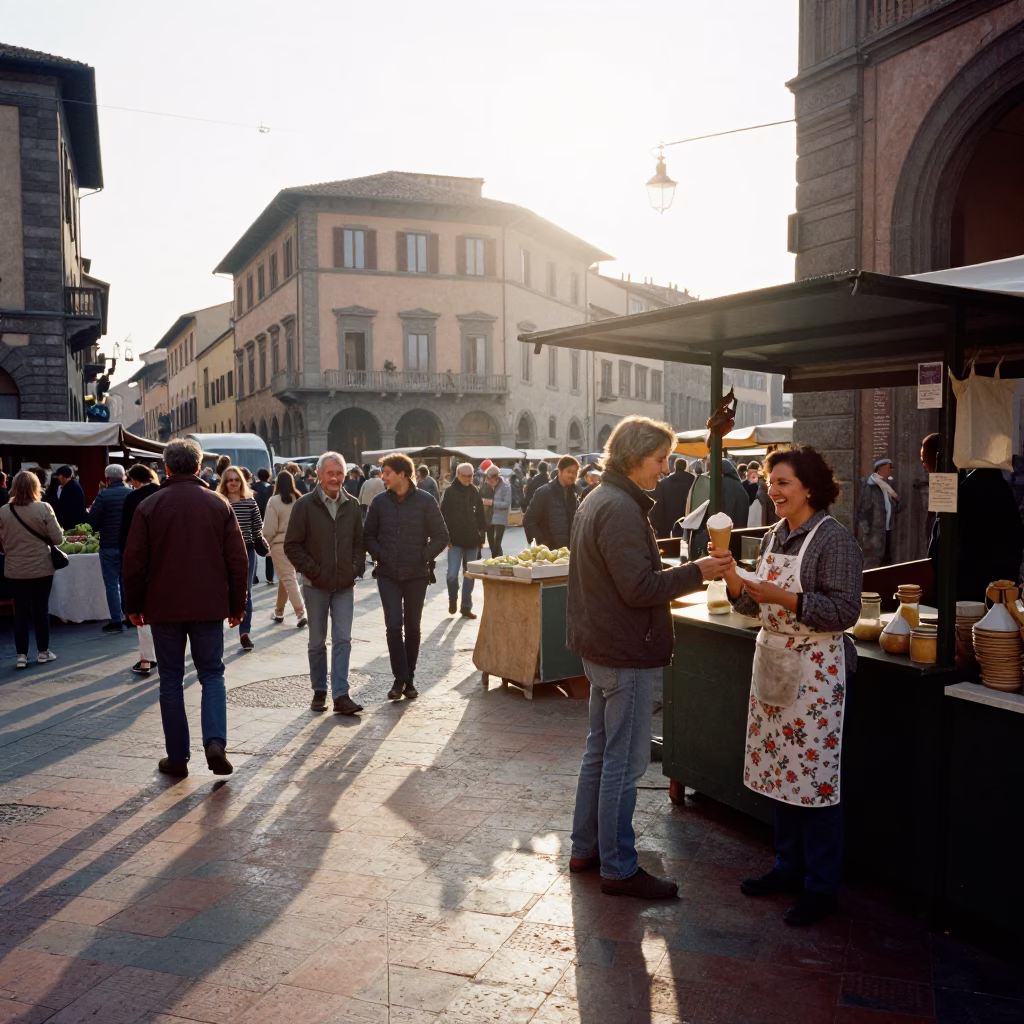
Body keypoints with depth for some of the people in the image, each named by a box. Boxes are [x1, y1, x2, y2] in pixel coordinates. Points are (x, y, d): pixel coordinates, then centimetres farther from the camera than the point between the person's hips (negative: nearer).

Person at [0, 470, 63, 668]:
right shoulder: (43, 508, -13)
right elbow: (58, 538, -12)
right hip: (42, 568, -2)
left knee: (21, 612, 8)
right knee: (41, 610, 10)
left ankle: (21, 655, 10)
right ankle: (43, 652, 18)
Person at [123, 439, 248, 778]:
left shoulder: (149, 507, -3)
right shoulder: (219, 505, 0)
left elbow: (134, 562, -2)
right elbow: (238, 561, 0)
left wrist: (134, 606, 9)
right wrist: (237, 605, 8)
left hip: (163, 607, 0)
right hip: (209, 607, 1)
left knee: (171, 680, 9)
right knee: (212, 674, 11)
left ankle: (177, 758, 12)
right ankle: (216, 742, -9)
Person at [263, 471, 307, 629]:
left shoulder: (275, 500, -11)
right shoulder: (299, 499, 2)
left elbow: (269, 528, -10)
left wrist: (266, 545, 3)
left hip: (280, 544, -5)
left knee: (288, 578, -4)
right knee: (285, 577, 18)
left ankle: (300, 613, -13)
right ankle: (279, 611, 29)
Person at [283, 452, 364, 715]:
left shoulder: (352, 505, 5)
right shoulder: (305, 505, -5)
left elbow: (359, 541, 13)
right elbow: (292, 545, -6)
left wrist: (357, 568, 0)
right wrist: (312, 571, -12)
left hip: (345, 585, 2)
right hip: (316, 586, -2)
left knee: (343, 640, -2)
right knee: (317, 642, 8)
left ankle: (341, 695, -1)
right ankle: (319, 691, 20)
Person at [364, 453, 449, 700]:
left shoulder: (425, 500, -5)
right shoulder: (379, 501, 1)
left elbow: (441, 536, -1)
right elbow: (368, 535, 11)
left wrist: (423, 557, -8)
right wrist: (379, 555, -4)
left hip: (416, 575, -1)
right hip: (388, 575, 1)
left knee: (412, 627, 8)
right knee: (393, 626, -7)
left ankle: (409, 679, 20)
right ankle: (400, 678, 4)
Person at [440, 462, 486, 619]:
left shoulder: (475, 493, 7)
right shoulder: (449, 493, -4)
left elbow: (481, 517, 10)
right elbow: (443, 517, -6)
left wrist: (482, 537, 5)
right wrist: (447, 539, -11)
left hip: (472, 541, 3)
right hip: (455, 541, -3)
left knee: (470, 575, 8)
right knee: (452, 574, -8)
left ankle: (466, 607, 17)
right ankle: (453, 600, 19)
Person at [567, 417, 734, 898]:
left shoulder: (596, 501, 13)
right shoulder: (621, 509, -20)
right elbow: (639, 588, -24)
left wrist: (683, 573, 13)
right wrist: (696, 572, -16)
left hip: (600, 647, 11)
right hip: (626, 653, -11)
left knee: (600, 751, 19)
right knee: (624, 763, 0)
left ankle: (585, 848, 30)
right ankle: (618, 869, 12)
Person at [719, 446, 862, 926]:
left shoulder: (834, 540, -13)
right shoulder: (773, 537, 9)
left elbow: (844, 611, -18)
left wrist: (784, 598, -25)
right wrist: (734, 581, -7)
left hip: (816, 670, -7)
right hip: (772, 663, 8)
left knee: (815, 776, 0)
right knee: (780, 770, 15)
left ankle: (821, 887, 15)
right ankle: (788, 867, 31)